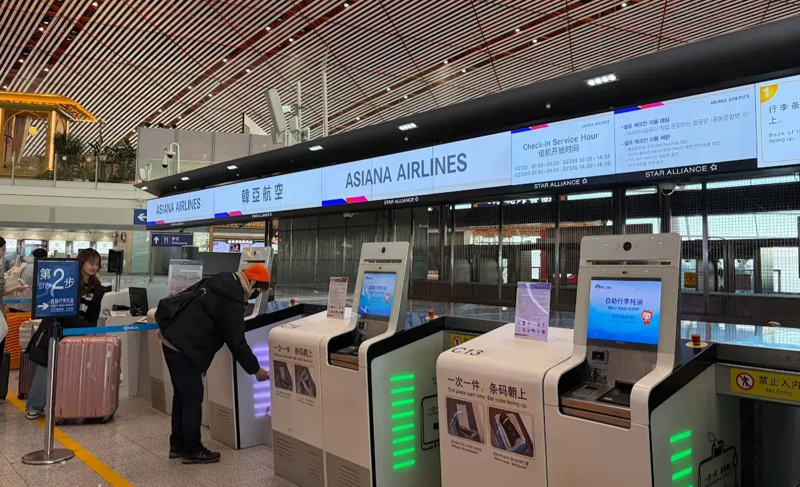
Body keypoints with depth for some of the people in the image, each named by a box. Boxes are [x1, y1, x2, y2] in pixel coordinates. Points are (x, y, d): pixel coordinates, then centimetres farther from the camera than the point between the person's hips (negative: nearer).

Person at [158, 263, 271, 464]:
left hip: (172, 339, 10)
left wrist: (167, 324, 29)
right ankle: (192, 450, 8)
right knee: (193, 397, -1)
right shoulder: (232, 302, -18)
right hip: (183, 347, -10)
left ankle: (177, 444, 26)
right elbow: (237, 342, -15)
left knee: (182, 395, 17)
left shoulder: (220, 282, 10)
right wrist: (256, 369, -5)